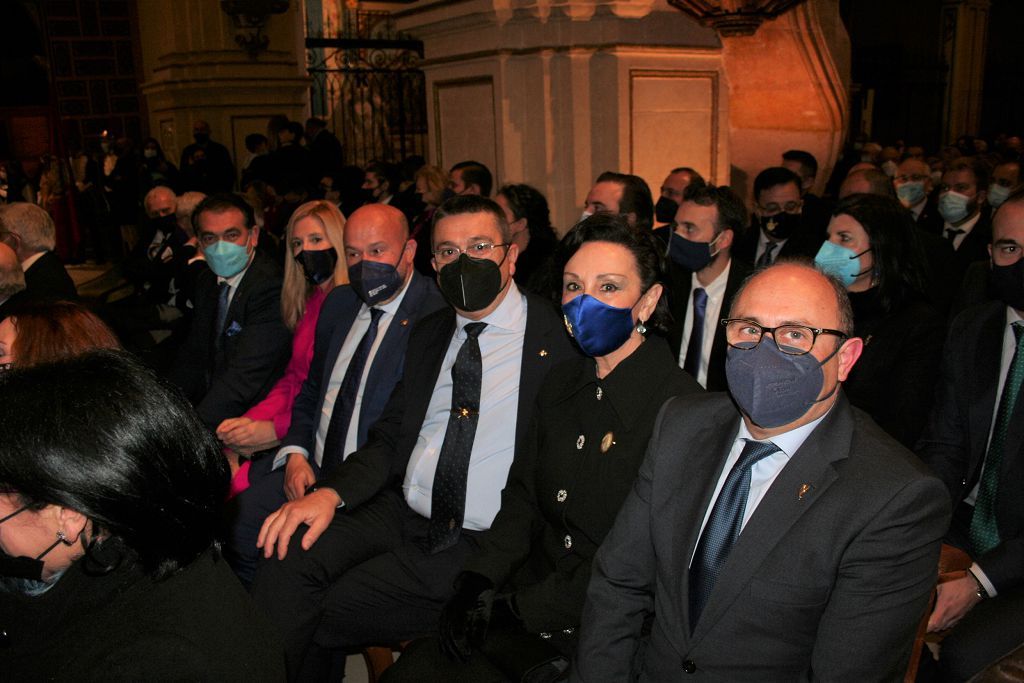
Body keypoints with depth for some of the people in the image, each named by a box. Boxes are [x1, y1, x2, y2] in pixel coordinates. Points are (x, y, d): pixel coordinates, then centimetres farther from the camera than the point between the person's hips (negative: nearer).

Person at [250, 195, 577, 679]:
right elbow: (390, 438, 11)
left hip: (481, 544, -5)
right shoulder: (428, 335, 13)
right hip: (402, 513, 5)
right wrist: (330, 492, -7)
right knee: (288, 555, -18)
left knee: (328, 609, -15)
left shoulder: (558, 336, -5)